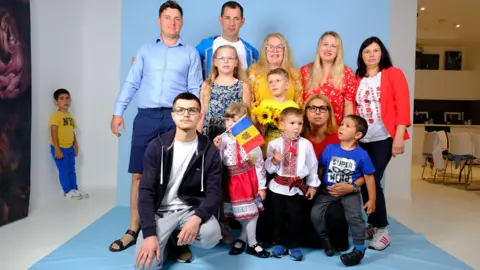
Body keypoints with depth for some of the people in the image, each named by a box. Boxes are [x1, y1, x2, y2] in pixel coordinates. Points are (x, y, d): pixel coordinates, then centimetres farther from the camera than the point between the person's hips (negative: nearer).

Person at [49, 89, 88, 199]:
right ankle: (67, 191, 10)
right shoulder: (55, 116, -12)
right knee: (63, 170, 1)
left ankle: (75, 189, 22)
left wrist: (76, 146, 13)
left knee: (72, 170, 13)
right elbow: (53, 134, -16)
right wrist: (57, 149, -19)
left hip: (70, 148, 7)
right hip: (60, 148, -7)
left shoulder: (70, 116, 11)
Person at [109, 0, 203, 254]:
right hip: (146, 116, 2)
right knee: (138, 174, 2)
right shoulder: (145, 49, 16)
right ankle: (134, 230, 12)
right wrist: (118, 112, 3)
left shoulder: (190, 53, 11)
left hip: (176, 118, -1)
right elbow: (131, 83, 11)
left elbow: (195, 90, 6)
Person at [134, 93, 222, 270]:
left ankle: (181, 241, 6)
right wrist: (149, 233, -20)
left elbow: (214, 192, -7)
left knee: (210, 235, -31)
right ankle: (166, 240, 15)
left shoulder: (209, 151, -4)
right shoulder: (157, 146, -5)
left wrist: (197, 217, -29)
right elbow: (146, 191, -8)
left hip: (192, 208, 1)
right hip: (161, 210, -1)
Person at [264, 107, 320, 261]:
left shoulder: (306, 144, -4)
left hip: (298, 187, 0)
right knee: (278, 217, 13)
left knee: (296, 217, 8)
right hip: (278, 187, 1)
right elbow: (269, 168, -2)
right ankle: (280, 243, 30)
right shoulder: (274, 144, -4)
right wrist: (274, 161, -23)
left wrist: (312, 185, 4)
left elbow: (312, 165, 3)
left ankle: (294, 246, 24)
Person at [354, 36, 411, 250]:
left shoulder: (394, 74, 1)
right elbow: (352, 109, 12)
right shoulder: (357, 79, 13)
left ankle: (382, 229, 7)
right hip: (361, 139, 4)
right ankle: (372, 224, 20)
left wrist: (399, 137, -14)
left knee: (373, 181, -9)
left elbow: (402, 107, -6)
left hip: (383, 138, -4)